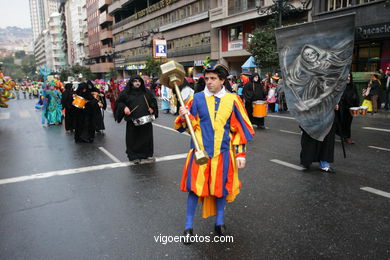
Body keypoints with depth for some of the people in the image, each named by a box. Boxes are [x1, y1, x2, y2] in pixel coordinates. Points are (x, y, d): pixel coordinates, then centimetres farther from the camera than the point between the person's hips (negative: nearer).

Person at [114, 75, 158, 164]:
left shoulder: (146, 92, 8)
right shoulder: (126, 92, 1)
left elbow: (153, 101, 17)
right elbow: (119, 102, 7)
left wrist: (152, 108, 0)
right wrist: (124, 107, -10)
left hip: (146, 119, 2)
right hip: (132, 120, -2)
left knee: (146, 137, 9)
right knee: (133, 138, 1)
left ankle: (148, 154, 24)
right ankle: (134, 156, 12)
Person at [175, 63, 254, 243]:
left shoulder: (232, 100, 1)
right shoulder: (197, 98, -1)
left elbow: (239, 129, 3)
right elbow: (187, 126, 1)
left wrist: (240, 154, 0)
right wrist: (185, 116, -22)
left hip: (222, 152, 1)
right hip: (200, 151, -1)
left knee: (221, 187, 12)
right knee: (195, 188, 2)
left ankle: (219, 222, 33)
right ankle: (188, 227, 19)